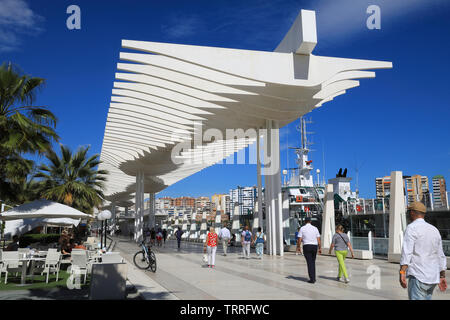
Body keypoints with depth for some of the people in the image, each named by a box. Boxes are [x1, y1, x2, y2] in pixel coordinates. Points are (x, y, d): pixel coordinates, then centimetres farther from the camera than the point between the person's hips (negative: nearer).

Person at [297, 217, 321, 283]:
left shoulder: (302, 228, -2)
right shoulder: (315, 228, 5)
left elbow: (299, 239, -4)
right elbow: (318, 239, 3)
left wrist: (298, 247, 9)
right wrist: (319, 248, 9)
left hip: (306, 246, -3)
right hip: (314, 246, 3)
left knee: (309, 263, -1)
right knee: (313, 262, 16)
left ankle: (312, 279, -5)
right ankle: (313, 277, 19)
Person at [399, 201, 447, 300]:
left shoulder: (412, 227, -7)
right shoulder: (434, 230, 16)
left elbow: (407, 252, -18)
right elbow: (441, 256, 19)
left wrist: (402, 272, -22)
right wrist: (442, 276, 24)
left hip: (418, 277, -8)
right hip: (433, 277, 8)